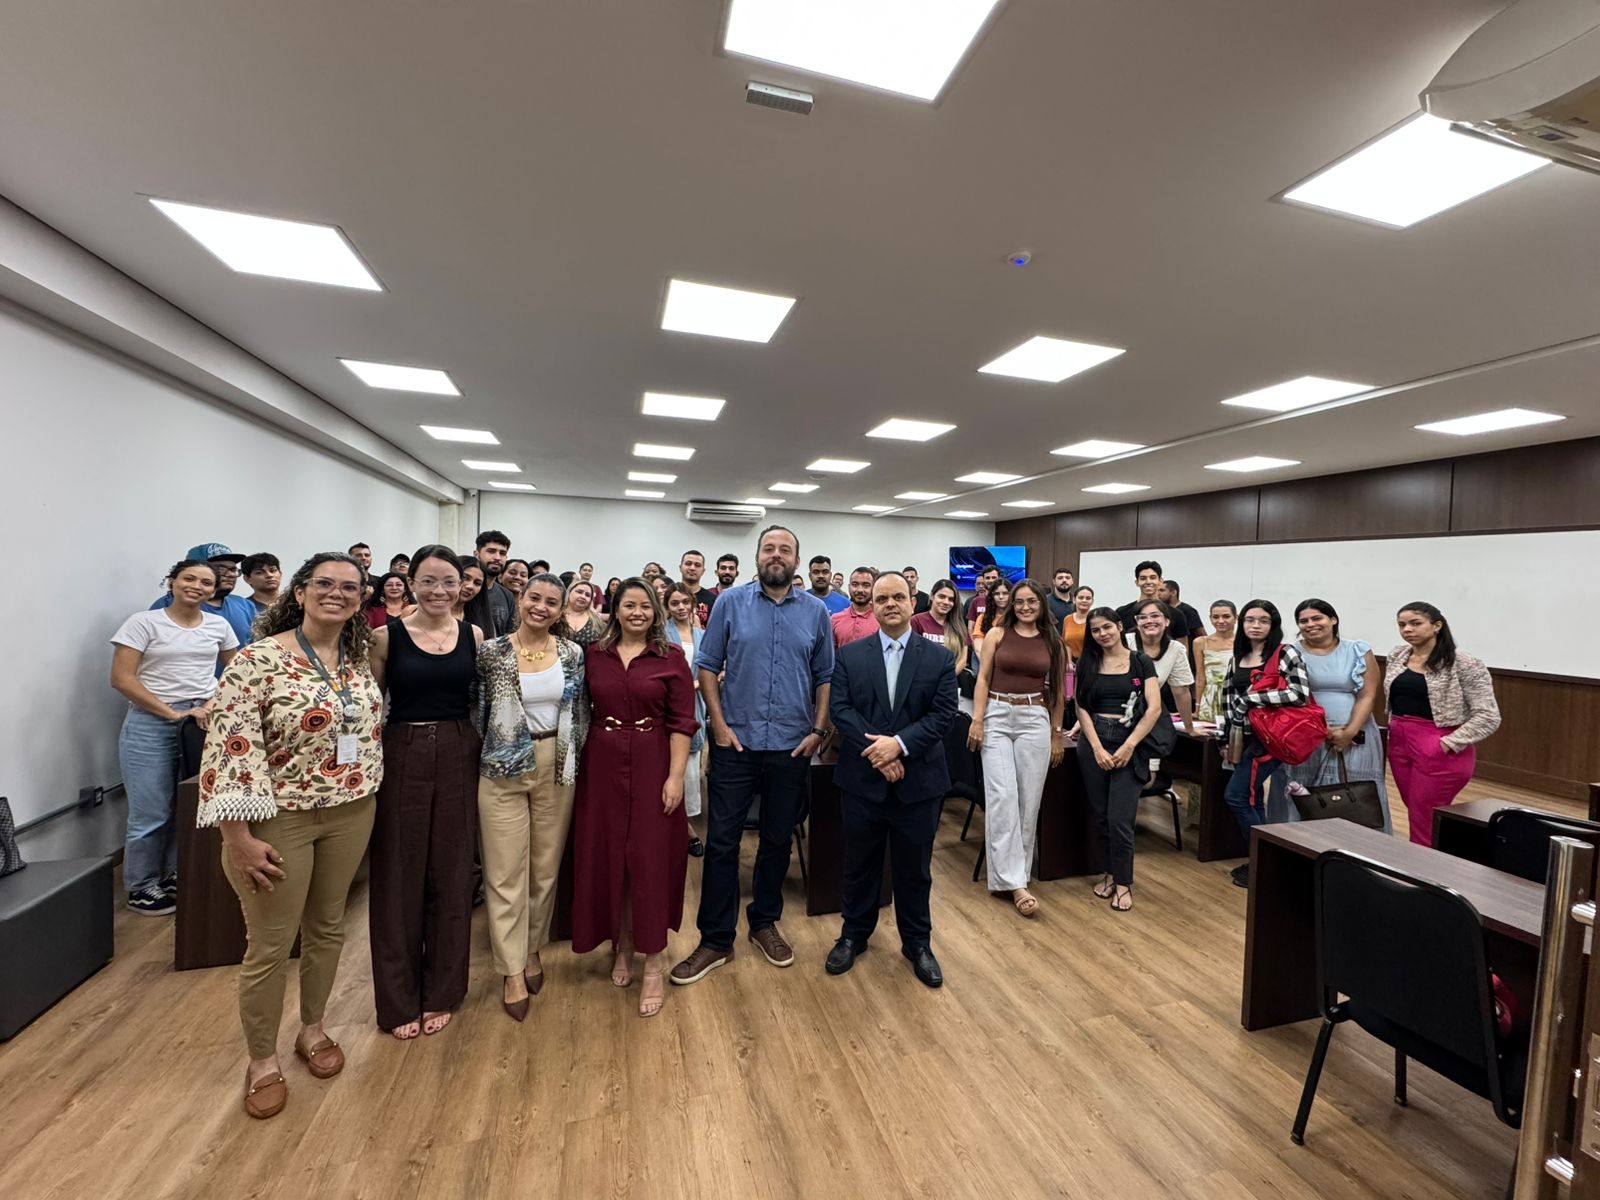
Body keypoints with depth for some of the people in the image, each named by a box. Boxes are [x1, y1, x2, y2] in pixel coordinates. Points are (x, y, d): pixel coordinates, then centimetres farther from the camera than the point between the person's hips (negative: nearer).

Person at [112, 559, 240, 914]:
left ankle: (175, 876, 26)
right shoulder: (144, 622, -4)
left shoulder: (219, 625, 7)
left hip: (205, 721, 3)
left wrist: (214, 703, -5)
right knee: (151, 812, 2)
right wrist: (174, 713, -15)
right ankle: (142, 887, 21)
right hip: (151, 725, -3)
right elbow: (122, 678, -9)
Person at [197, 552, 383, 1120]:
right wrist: (239, 836, -19)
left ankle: (312, 1029, 40)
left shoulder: (359, 661, 3)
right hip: (280, 820, -5)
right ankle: (262, 1061, 30)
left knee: (327, 928, 19)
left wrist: (366, 799, 12)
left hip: (350, 815, 5)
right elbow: (230, 750, -18)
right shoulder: (258, 660, -16)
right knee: (269, 946, 9)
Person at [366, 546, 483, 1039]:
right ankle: (399, 999, 27)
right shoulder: (386, 636, -4)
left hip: (459, 759, 2)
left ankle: (441, 992, 29)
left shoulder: (473, 636, 2)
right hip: (402, 758, -2)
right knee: (400, 876, 8)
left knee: (451, 874, 11)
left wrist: (484, 753, 0)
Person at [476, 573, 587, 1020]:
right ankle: (512, 971, 20)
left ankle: (533, 950, 35)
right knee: (506, 873, 5)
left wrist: (574, 759, 4)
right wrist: (489, 749, 1)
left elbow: (580, 713, 5)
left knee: (547, 867, 13)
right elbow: (477, 710, 2)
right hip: (503, 769, -2)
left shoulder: (572, 653, -1)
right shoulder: (491, 652, -6)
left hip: (556, 769, 2)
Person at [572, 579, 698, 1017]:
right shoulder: (593, 655, 5)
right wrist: (580, 763, 2)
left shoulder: (672, 658, -3)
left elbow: (682, 722, -6)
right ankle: (621, 947, 32)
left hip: (652, 766, -3)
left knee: (651, 858, 2)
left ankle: (654, 964, 16)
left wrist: (676, 776, -12)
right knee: (606, 857, 11)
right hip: (603, 765, 3)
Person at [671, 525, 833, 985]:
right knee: (721, 842, 5)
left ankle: (764, 922, 36)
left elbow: (825, 678, 6)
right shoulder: (730, 602, -1)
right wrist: (718, 723, -6)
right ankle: (715, 940, 21)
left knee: (778, 841, 15)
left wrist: (818, 730, -1)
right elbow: (707, 666, 0)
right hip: (736, 743, -1)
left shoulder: (816, 612, 3)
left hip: (792, 747, 2)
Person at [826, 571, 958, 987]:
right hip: (861, 778, 0)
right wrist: (877, 752, -18)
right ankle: (853, 935, 36)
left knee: (915, 868, 15)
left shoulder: (940, 657, 0)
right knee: (859, 864, 16)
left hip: (918, 780, 0)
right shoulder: (849, 655, 0)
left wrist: (899, 744, -20)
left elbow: (943, 713, -8)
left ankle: (917, 944, 35)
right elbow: (839, 708, -8)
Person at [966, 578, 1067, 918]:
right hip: (997, 717, -2)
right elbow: (983, 679, 0)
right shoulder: (997, 634, 2)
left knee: (1029, 798, 5)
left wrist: (1057, 734, 12)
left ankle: (1014, 872, 20)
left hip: (1035, 720, 2)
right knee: (1002, 797, -8)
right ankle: (1014, 882, -4)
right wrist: (977, 720, -9)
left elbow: (1058, 691, 12)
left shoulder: (1052, 642, 8)